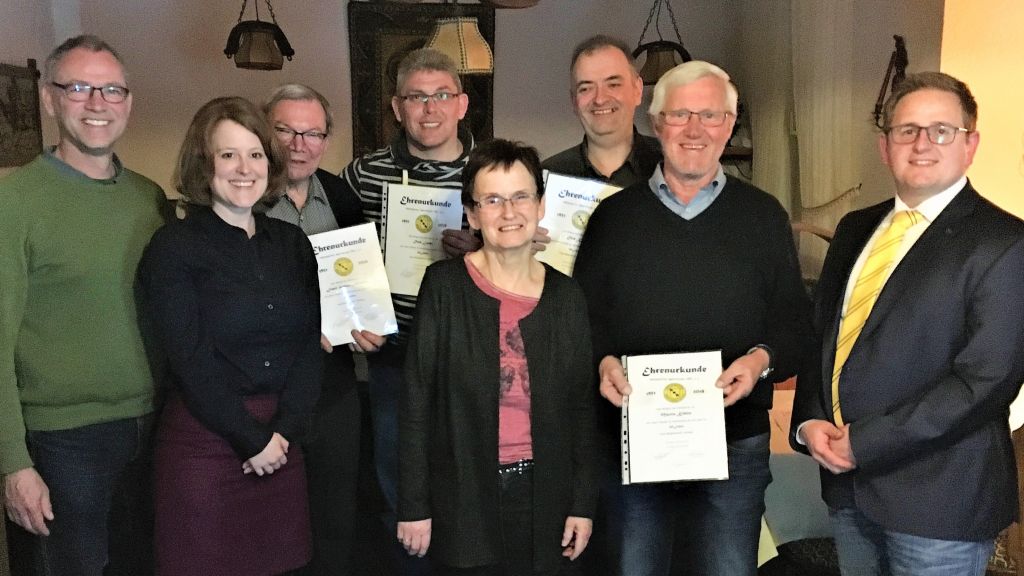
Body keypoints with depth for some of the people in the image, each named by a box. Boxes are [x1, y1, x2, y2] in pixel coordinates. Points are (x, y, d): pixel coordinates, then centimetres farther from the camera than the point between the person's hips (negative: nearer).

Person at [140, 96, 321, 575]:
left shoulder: (292, 243, 8)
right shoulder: (174, 248, -5)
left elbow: (310, 347, 4)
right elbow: (192, 362, -10)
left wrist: (283, 431, -7)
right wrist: (251, 440, -9)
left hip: (282, 442, 4)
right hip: (204, 442, -4)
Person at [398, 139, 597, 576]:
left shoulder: (566, 297, 2)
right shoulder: (445, 286, -6)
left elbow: (581, 407, 6)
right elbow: (416, 400, -5)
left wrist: (584, 504, 4)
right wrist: (413, 505, -6)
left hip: (543, 495, 2)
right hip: (461, 494, -2)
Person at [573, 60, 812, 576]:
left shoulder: (763, 216, 5)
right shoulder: (614, 215, 5)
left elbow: (794, 321, 4)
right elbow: (583, 316, 6)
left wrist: (763, 358, -15)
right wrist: (602, 360, -13)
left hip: (735, 443, 0)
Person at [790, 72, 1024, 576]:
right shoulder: (856, 229, 9)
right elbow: (819, 332, 12)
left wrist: (863, 442, -17)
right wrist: (809, 422, -4)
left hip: (938, 497, -6)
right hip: (848, 483, 6)